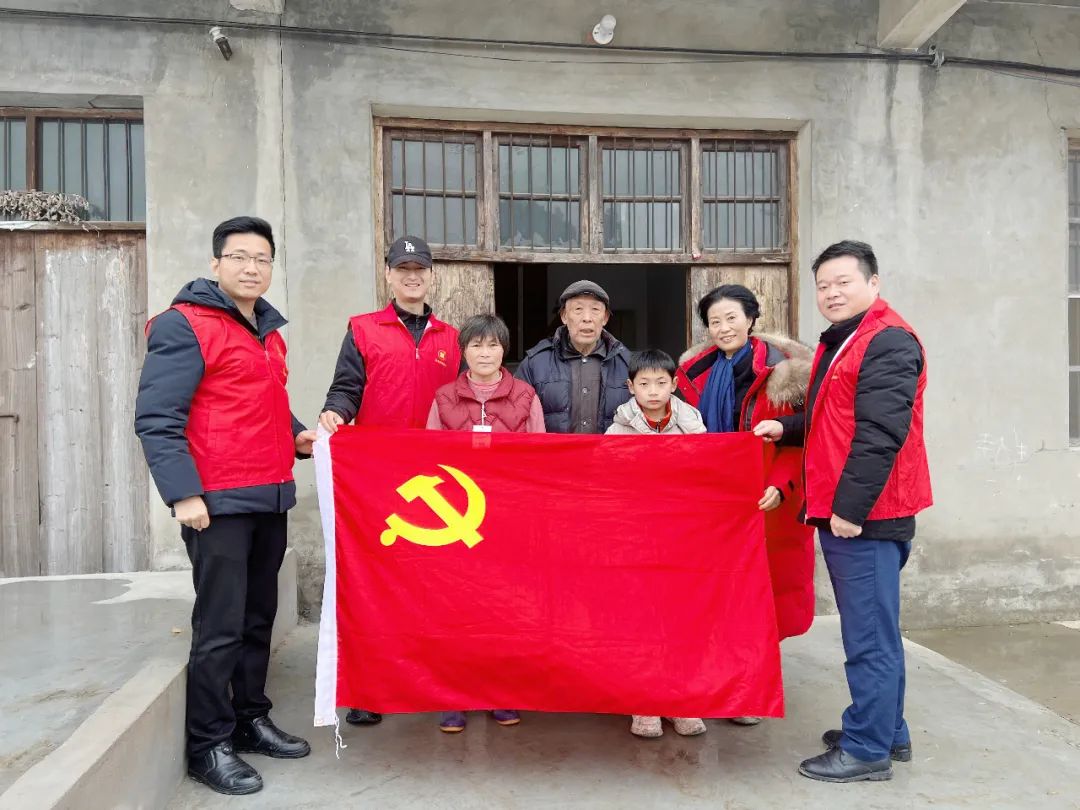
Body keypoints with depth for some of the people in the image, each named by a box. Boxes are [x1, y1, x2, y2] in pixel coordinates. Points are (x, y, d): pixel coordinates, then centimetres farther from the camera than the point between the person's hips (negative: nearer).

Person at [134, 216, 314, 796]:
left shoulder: (268, 330, 16)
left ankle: (250, 719, 30)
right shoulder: (185, 325, -7)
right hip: (218, 503, -7)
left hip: (271, 499, 8)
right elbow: (156, 419, -13)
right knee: (220, 627, -1)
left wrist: (295, 434, 9)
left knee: (258, 618, 15)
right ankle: (209, 745, 14)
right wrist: (183, 494, -19)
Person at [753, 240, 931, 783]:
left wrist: (850, 507, -22)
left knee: (868, 636, -2)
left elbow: (879, 433, -21)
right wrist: (786, 429, 9)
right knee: (875, 631, 18)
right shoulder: (839, 343, 20)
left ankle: (867, 750, 9)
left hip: (865, 514, -10)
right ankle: (887, 731, 30)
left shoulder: (887, 342, -12)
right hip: (840, 510, 10)